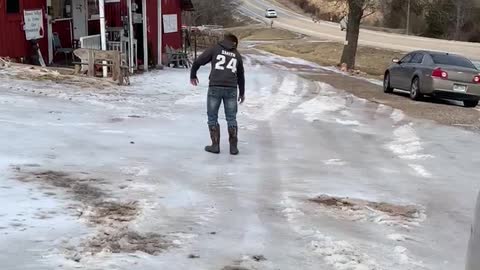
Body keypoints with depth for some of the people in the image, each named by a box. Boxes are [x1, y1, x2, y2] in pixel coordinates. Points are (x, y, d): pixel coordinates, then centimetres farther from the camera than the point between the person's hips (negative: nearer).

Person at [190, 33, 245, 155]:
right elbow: (241, 75, 28)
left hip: (215, 87, -2)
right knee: (231, 118, 11)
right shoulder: (237, 55, 19)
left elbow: (198, 61, 3)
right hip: (231, 89, 3)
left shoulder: (215, 49, 9)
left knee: (212, 117, 10)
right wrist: (242, 92, 40)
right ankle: (233, 147, 10)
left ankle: (215, 145, 10)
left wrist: (193, 75, 22)